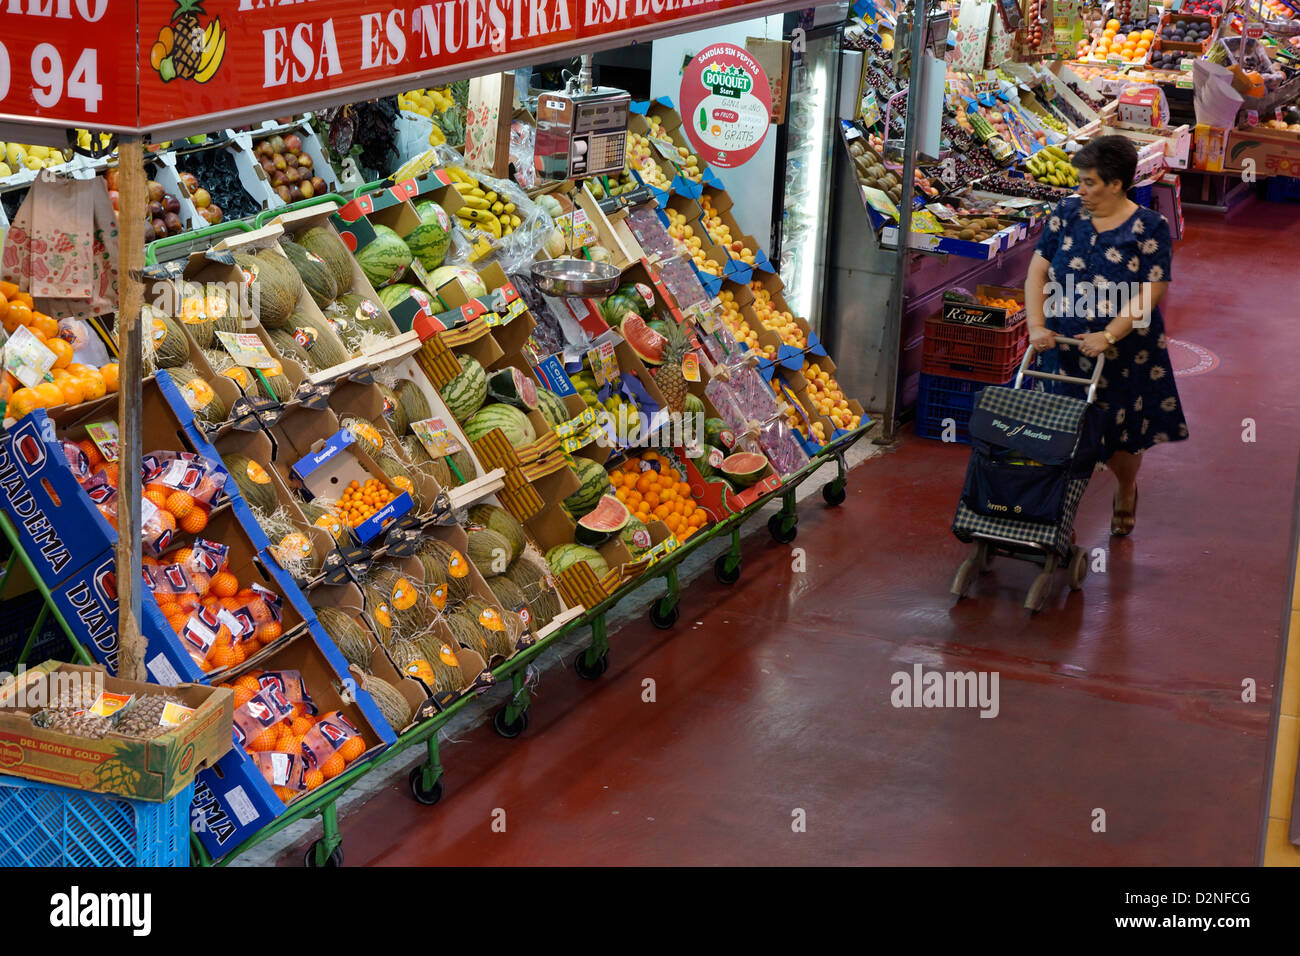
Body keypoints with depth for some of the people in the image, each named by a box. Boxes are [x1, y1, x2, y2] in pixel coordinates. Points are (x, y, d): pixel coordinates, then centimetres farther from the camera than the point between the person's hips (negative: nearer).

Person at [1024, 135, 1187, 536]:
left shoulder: (1150, 228, -9)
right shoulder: (1068, 213, 0)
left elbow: (1148, 294, -15)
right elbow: (1037, 271, -2)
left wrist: (1109, 336, -26)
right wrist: (1037, 326, -16)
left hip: (1122, 354, -2)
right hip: (1064, 348, 2)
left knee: (1121, 436, 11)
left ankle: (1126, 494, 43)